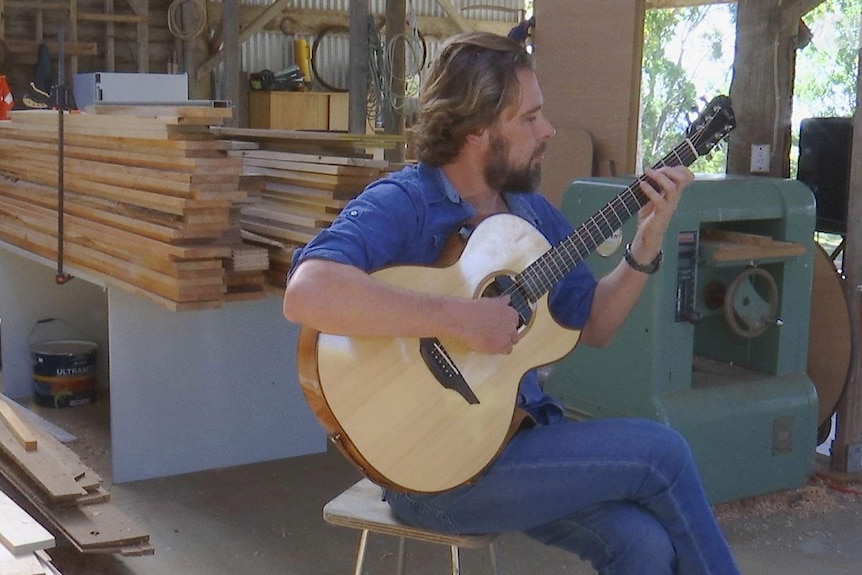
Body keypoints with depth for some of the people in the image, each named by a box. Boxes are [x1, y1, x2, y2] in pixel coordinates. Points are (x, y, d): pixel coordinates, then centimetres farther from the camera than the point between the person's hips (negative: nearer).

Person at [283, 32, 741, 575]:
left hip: (524, 430, 7)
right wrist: (460, 317, -31)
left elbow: (593, 325, 15)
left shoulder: (533, 212, 9)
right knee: (661, 451, -13)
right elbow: (307, 294, -33)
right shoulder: (401, 205, -16)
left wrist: (647, 245, 0)